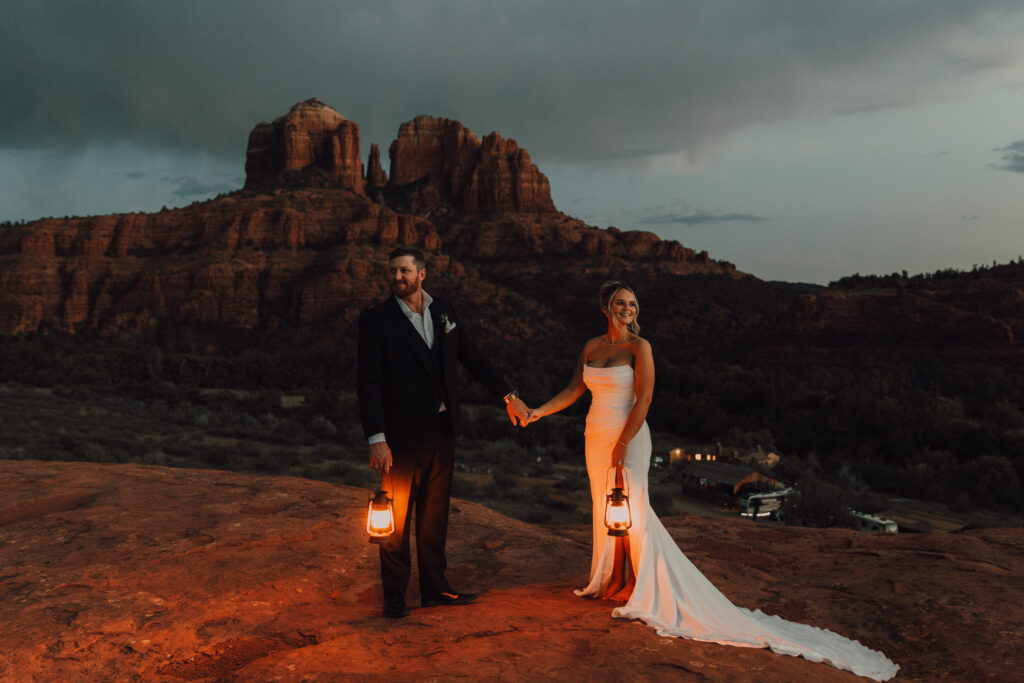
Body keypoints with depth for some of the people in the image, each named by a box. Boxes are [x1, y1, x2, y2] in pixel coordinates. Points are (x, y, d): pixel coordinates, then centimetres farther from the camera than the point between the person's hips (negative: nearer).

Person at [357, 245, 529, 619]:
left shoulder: (444, 311, 5)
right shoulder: (375, 320, -9)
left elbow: (472, 357, 15)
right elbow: (369, 383, -13)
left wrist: (508, 396, 14)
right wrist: (376, 439, -20)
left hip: (442, 431, 5)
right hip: (402, 435, -4)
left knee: (434, 515, 15)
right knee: (396, 518, 6)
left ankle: (435, 586, 28)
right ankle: (394, 594, 20)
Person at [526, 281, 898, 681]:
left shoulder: (639, 346, -9)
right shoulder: (591, 347, 9)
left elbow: (643, 398, -13)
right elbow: (574, 390, 11)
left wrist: (622, 445, -16)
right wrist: (540, 411, 2)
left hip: (628, 441, -6)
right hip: (596, 439, 6)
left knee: (633, 512, -9)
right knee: (604, 511, 13)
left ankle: (651, 597, -1)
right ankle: (610, 583, 27)